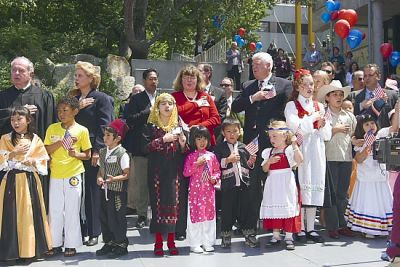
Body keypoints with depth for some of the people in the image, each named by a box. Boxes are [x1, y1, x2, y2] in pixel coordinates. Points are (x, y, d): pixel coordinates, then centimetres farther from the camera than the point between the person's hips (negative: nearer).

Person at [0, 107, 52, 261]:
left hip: (30, 181, 1)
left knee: (31, 213, 1)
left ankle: (31, 247, 13)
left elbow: (43, 163, 5)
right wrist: (14, 153, -12)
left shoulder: (36, 140, 6)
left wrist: (33, 162, -13)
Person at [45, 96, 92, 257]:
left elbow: (87, 155, 2)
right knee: (54, 210, 8)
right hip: (55, 175, 3)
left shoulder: (82, 130, -2)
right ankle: (56, 244, 20)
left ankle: (71, 245, 13)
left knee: (72, 211, 2)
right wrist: (62, 142, -13)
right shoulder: (52, 129, 5)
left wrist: (76, 154, -17)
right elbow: (46, 150, 1)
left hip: (73, 175, -3)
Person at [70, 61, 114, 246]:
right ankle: (78, 230, 15)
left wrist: (97, 150, -14)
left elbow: (104, 126, -8)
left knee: (93, 191, 0)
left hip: (92, 151, -5)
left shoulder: (101, 98, -2)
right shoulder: (73, 98, 16)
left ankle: (94, 232, 10)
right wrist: (77, 107, -5)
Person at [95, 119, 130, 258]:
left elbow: (126, 174, -13)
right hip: (105, 190, 7)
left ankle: (121, 245, 14)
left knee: (117, 218, 0)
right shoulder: (102, 152, 9)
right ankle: (108, 243, 26)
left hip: (117, 191, -7)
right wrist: (99, 178, -3)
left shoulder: (122, 154, -13)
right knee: (104, 217, 12)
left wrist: (114, 179, -26)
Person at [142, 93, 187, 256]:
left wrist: (183, 144, -5)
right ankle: (158, 242, 7)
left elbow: (183, 152, 16)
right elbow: (145, 147, -9)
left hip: (174, 172, 2)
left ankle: (171, 241, 11)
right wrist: (163, 140, -15)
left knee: (173, 204, 0)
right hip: (157, 172, -2)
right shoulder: (151, 126, 4)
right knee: (158, 204, -3)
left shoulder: (178, 126, 12)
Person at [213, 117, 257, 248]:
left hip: (243, 183, 3)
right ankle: (226, 237, 16)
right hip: (228, 184, -3)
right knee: (227, 210, 4)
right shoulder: (220, 148, 1)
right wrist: (227, 160, -17)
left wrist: (251, 162, 0)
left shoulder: (243, 147, 12)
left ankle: (249, 234, 18)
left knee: (245, 209, 8)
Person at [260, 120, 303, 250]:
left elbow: (299, 160, -22)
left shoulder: (289, 150, -4)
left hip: (286, 184, -5)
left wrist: (294, 145, -26)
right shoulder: (269, 152, 11)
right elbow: (264, 169, 6)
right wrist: (269, 161, -13)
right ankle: (275, 235, 22)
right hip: (273, 185, 5)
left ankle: (289, 236, 8)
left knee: (288, 209, -1)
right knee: (274, 209, 9)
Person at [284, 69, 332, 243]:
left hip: (317, 151, 5)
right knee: (302, 186, -7)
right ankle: (301, 229, 1)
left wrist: (323, 125, -7)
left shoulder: (319, 106, 16)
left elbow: (327, 135, 13)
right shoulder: (292, 105, 3)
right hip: (301, 150, -4)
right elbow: (296, 127, -14)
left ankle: (310, 228, 10)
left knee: (315, 187, 3)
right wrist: (314, 118, -5)